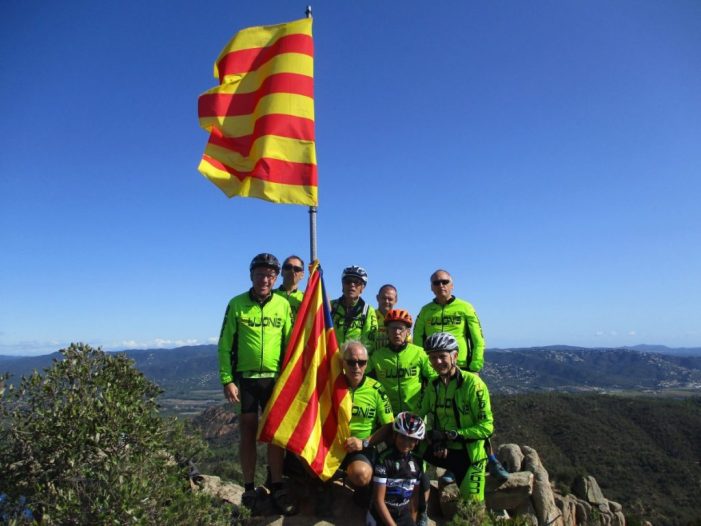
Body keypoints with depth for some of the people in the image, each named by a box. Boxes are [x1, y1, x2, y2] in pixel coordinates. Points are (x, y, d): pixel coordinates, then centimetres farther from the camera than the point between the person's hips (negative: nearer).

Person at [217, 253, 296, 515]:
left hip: (275, 378, 1)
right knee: (249, 432, 9)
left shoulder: (283, 305, 0)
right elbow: (225, 345, -2)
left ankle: (278, 488, 19)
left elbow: (290, 343, 3)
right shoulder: (236, 304, -3)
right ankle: (249, 489, 22)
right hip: (245, 378, -1)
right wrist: (227, 380, -7)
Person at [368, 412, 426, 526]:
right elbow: (379, 500, -14)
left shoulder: (417, 461, 0)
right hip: (381, 516, -5)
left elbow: (414, 496, 8)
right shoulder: (384, 459, -15)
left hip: (404, 515, 5)